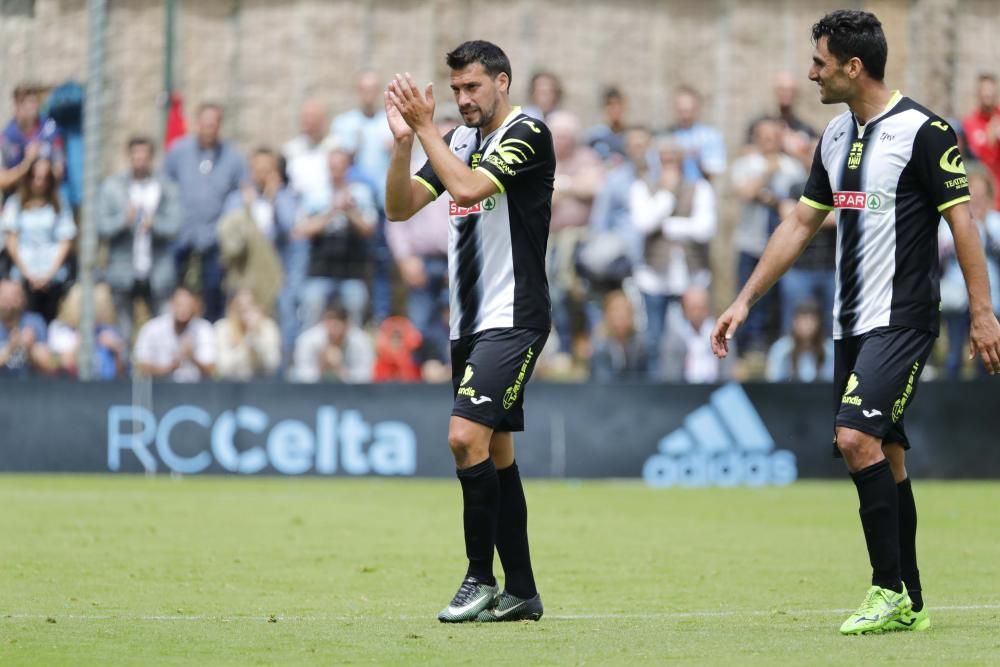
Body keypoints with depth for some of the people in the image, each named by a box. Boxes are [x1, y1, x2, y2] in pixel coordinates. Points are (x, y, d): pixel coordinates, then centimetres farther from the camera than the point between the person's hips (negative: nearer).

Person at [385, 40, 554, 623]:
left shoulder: (528, 134, -10)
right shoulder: (459, 140, 12)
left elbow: (467, 188, -23)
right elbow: (400, 207, 7)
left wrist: (426, 126, -16)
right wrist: (404, 139, -6)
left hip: (513, 319, -8)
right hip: (470, 322, 8)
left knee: (467, 436, -19)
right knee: (496, 452, 9)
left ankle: (481, 578, -11)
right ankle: (521, 591, 14)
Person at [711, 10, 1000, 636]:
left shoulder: (922, 130, -11)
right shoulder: (837, 136, 12)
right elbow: (801, 223, 18)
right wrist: (746, 300, 17)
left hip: (903, 319, -8)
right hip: (852, 323, 8)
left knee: (858, 437, -19)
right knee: (886, 454, 8)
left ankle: (890, 590, -12)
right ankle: (909, 605, 12)